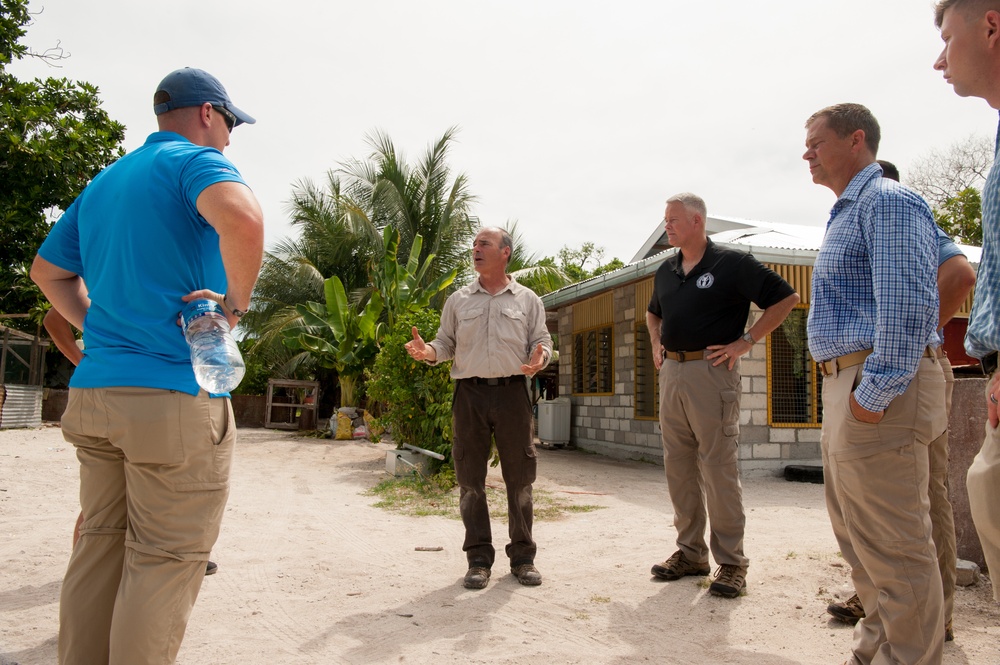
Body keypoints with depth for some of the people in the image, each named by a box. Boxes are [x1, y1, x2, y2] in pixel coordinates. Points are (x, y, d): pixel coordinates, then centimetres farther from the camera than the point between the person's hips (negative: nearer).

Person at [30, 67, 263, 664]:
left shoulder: (103, 181, 20)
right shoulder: (196, 160, -6)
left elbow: (48, 271, 27)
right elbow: (242, 219, -29)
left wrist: (99, 328, 19)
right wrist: (236, 302, -16)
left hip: (94, 388, 9)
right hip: (176, 395, -8)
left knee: (101, 546, 16)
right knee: (166, 559, 0)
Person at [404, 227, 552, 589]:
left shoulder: (527, 300, 10)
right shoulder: (458, 301, 13)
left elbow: (542, 341, 8)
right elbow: (446, 344, 11)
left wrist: (539, 359, -14)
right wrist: (427, 350, -10)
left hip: (513, 392, -1)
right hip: (470, 393, 1)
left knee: (519, 477, 3)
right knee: (470, 478, 3)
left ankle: (522, 556, 17)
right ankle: (479, 559, 14)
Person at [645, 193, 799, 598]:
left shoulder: (732, 264, -5)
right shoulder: (665, 271, 15)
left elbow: (785, 298, -6)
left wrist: (745, 342, -9)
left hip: (710, 372, -7)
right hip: (670, 373, 7)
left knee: (718, 467, -5)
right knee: (678, 468, 10)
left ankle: (730, 562, 6)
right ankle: (690, 552, 21)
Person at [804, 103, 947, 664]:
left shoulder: (888, 202, -11)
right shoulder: (848, 212, 21)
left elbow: (909, 306, -22)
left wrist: (875, 392, -23)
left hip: (880, 386, -11)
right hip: (848, 382, 11)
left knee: (892, 541, -4)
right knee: (855, 529, 19)